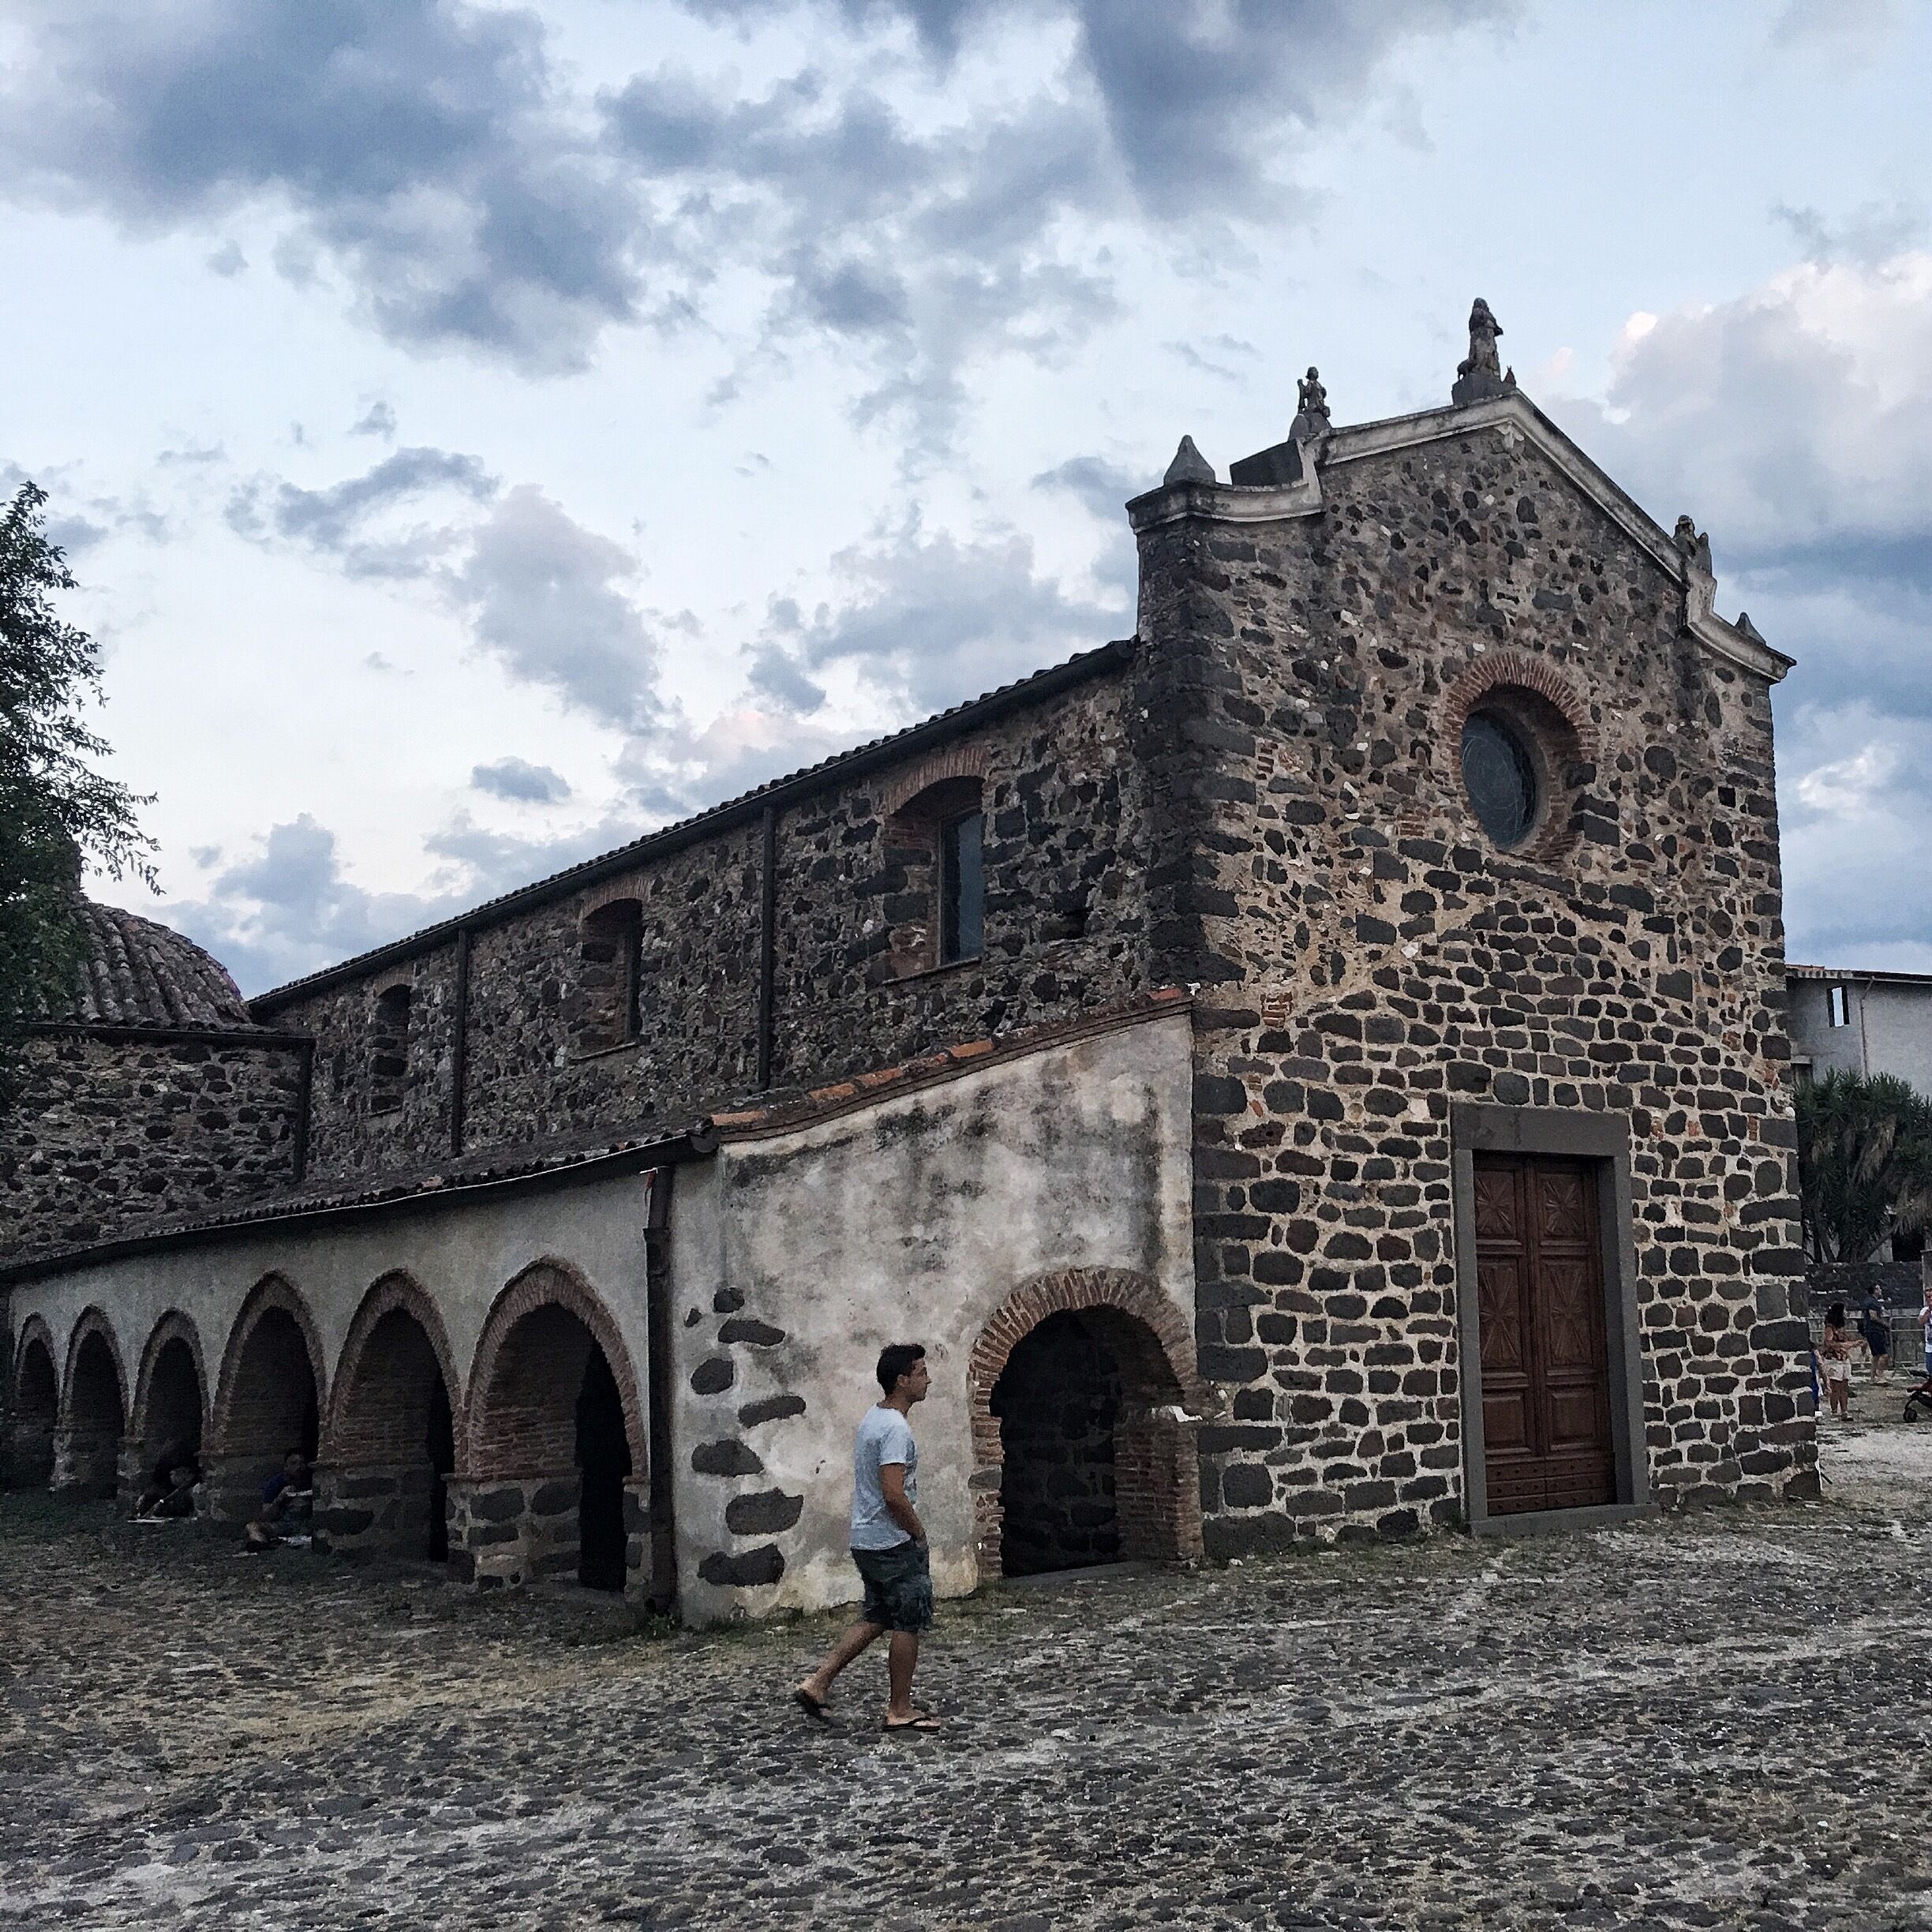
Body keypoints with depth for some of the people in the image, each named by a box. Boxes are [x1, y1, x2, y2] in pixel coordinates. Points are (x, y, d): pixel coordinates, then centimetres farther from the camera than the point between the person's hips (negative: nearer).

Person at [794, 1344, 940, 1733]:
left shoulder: (873, 1419, 12)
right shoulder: (896, 1428, -21)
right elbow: (894, 1495, -27)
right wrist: (920, 1534, -13)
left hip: (867, 1540, 10)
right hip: (894, 1543, -10)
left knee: (875, 1618, 17)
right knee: (908, 1624, 2)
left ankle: (818, 1682, 14)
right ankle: (901, 1710, 11)